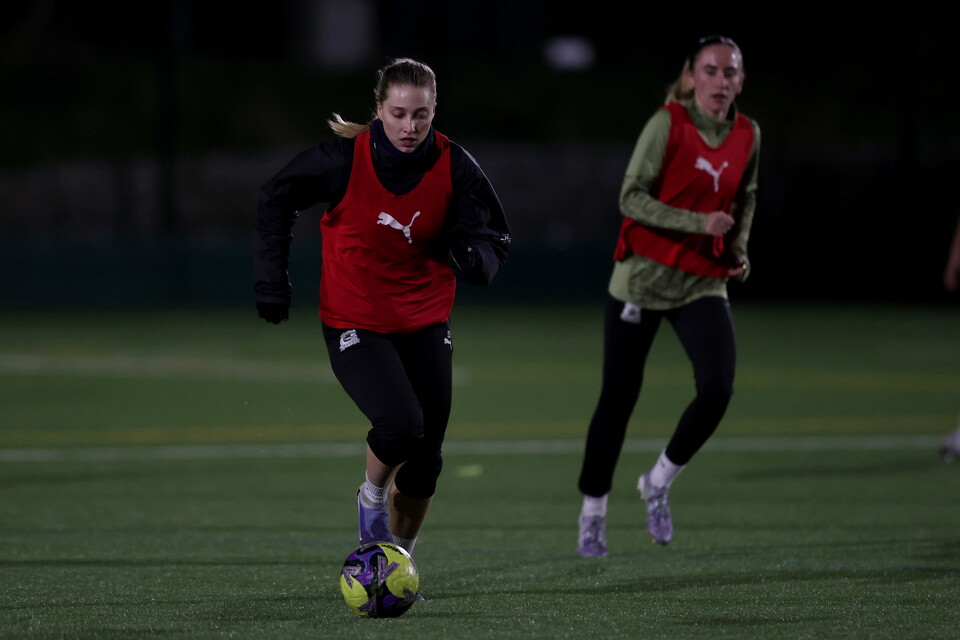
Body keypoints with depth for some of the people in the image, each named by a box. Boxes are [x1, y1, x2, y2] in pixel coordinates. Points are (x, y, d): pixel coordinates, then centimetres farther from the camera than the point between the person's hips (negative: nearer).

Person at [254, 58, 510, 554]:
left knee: (424, 459, 6)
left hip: (425, 322, 3)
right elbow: (276, 199, -1)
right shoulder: (345, 158, -17)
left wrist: (477, 257, -27)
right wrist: (272, 279, -3)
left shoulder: (453, 167, -11)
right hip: (354, 322, -3)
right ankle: (372, 499, 8)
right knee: (400, 425, -25)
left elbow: (491, 236, -3)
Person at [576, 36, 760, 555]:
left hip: (702, 282, 3)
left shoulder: (748, 136, 3)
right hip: (644, 274, -3)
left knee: (717, 390, -16)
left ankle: (659, 482, 8)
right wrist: (698, 223, -25)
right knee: (619, 396, 4)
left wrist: (738, 249, 5)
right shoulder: (667, 124, -12)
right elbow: (631, 197, -16)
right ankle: (592, 511, 21)